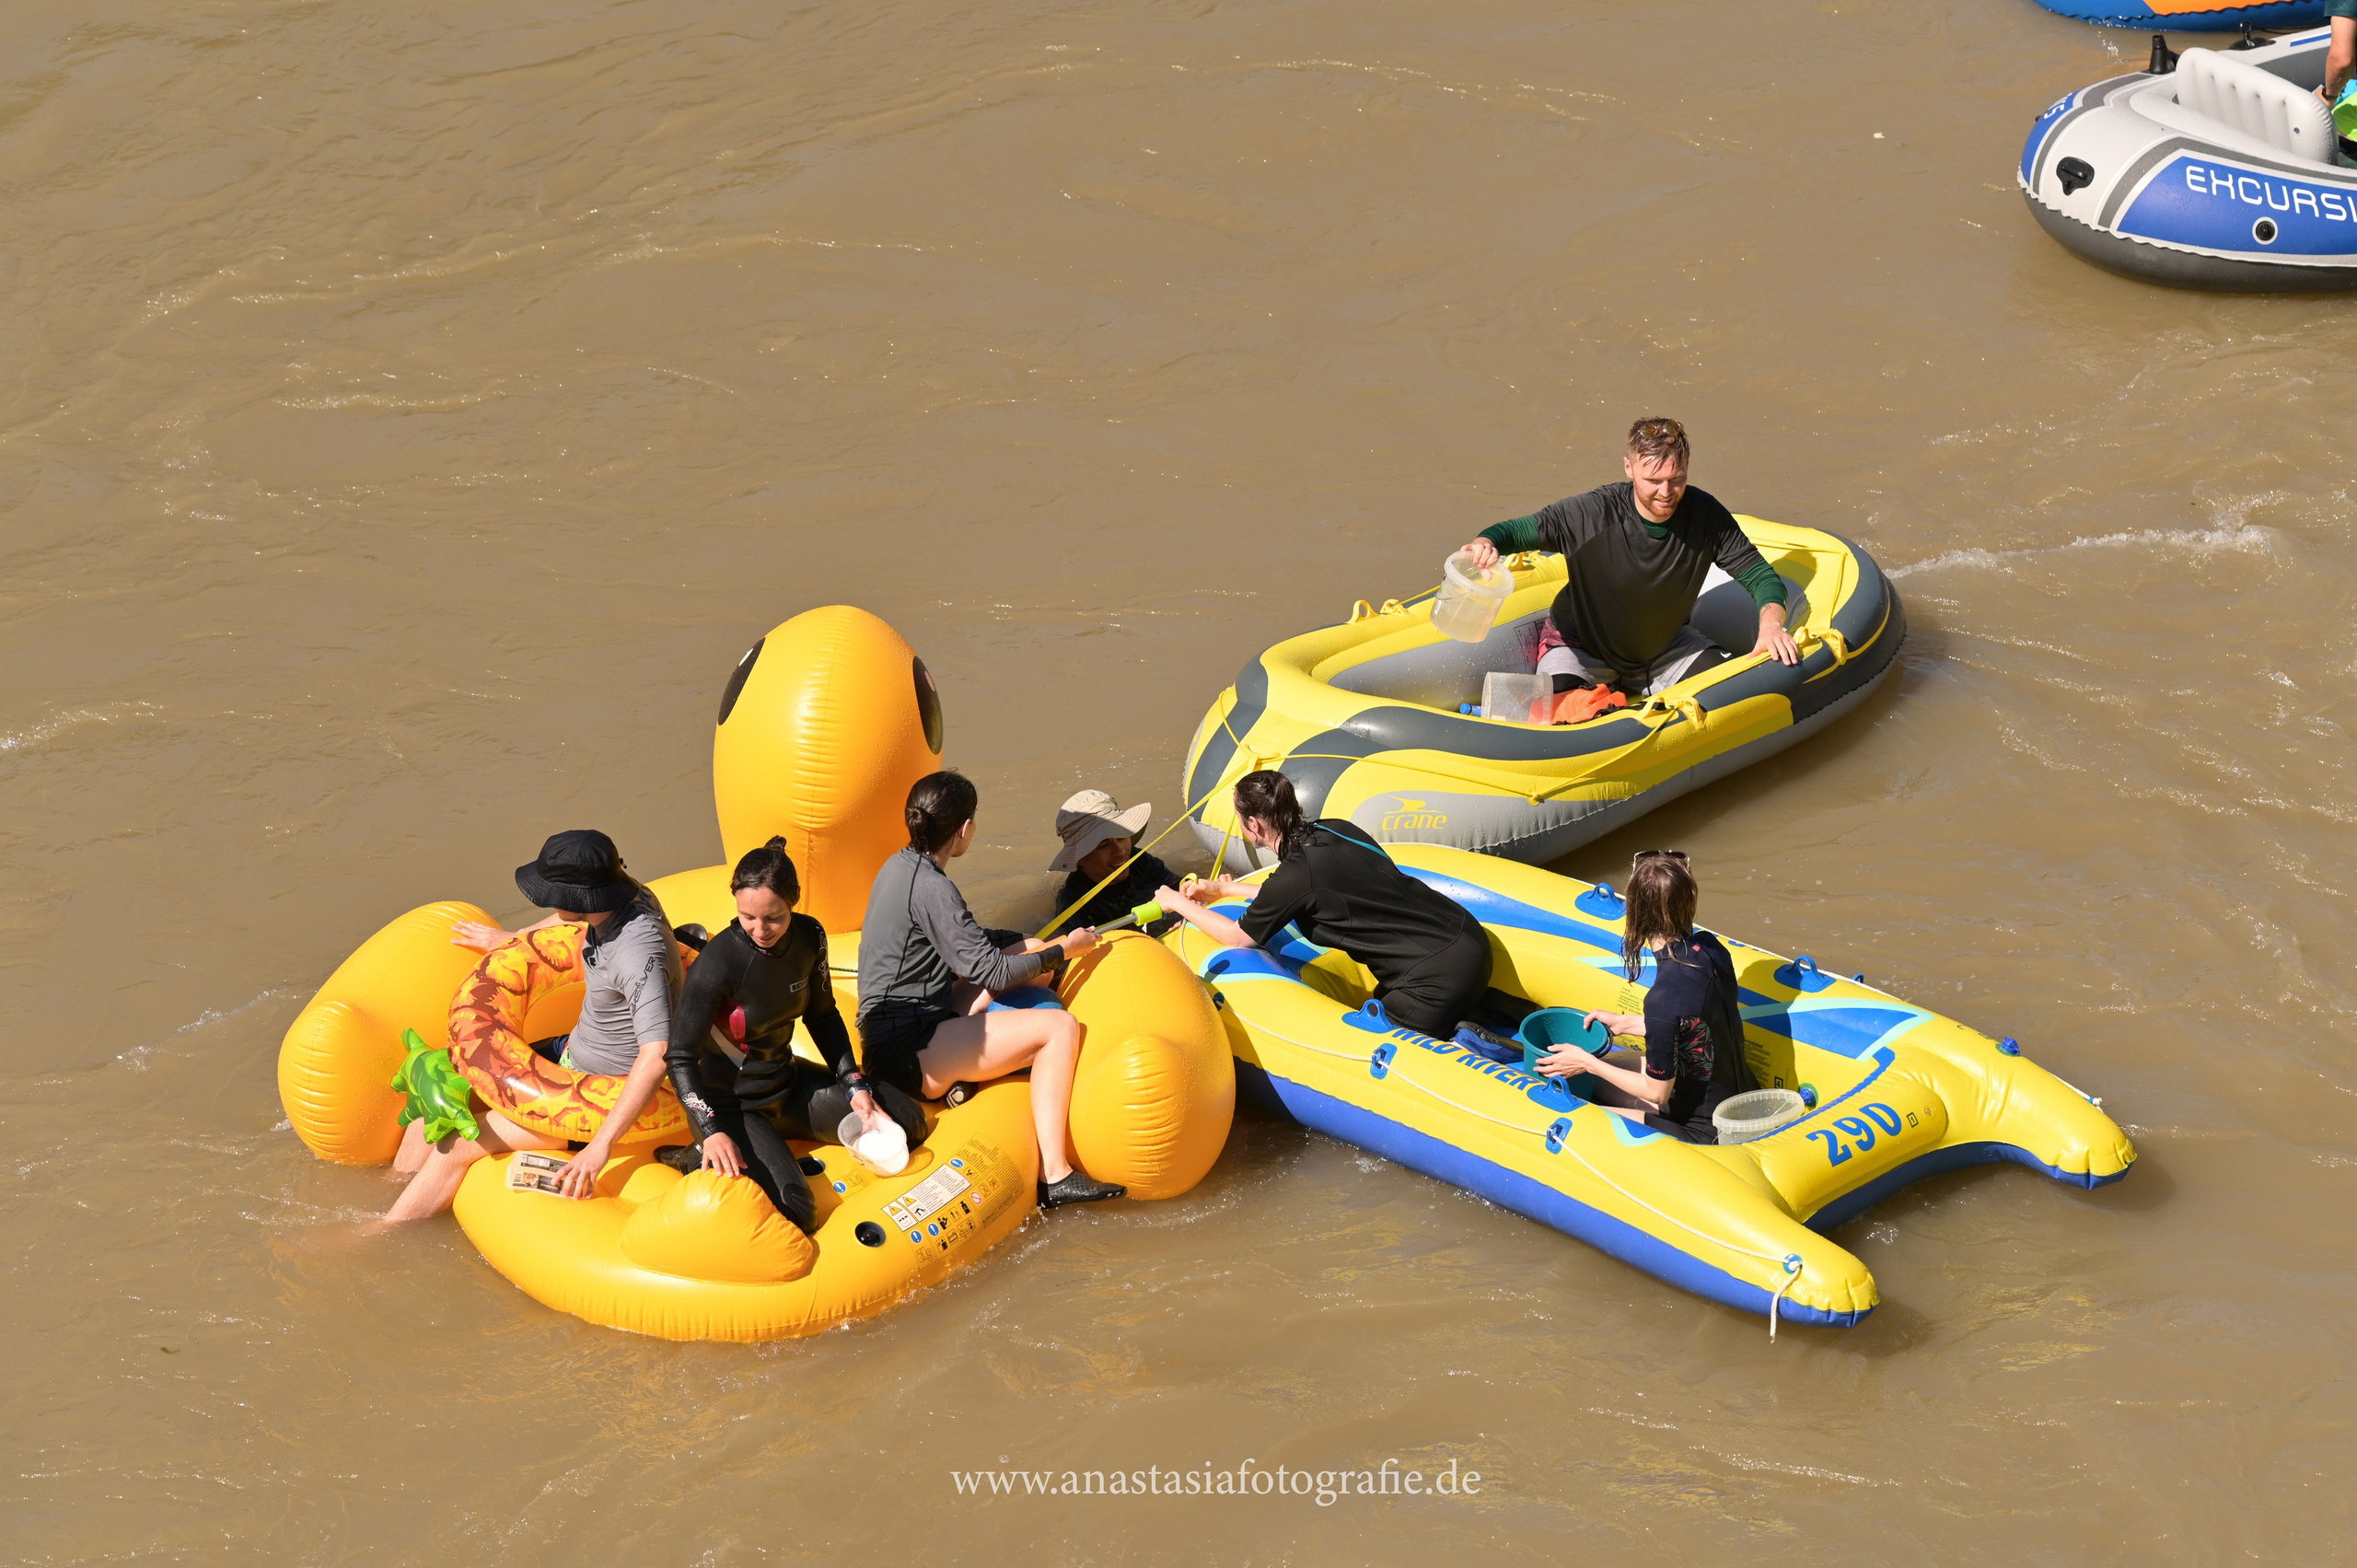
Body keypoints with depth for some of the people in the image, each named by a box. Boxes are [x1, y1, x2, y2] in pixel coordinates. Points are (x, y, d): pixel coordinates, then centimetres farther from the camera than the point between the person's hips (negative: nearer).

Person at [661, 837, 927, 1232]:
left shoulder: (808, 937, -8)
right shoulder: (718, 964, -27)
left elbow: (822, 1015, 10)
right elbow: (681, 1058, -23)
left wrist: (854, 1085, 2)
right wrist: (713, 1132, -34)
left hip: (787, 1084, 7)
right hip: (730, 1103, -7)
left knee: (908, 1122, 9)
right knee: (794, 1213, -28)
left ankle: (781, 1134, 11)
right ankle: (706, 1160, -4)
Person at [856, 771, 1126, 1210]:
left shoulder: (902, 864, 11)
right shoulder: (931, 888, -19)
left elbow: (965, 940, 24)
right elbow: (993, 973, -17)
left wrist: (1038, 944, 19)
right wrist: (1063, 950, -4)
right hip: (907, 1051, -10)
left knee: (1024, 949, 15)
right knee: (1060, 1026, -18)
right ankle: (1054, 1176, -21)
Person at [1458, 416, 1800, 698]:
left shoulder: (1705, 515, -17)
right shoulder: (1592, 514, -28)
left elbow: (1759, 574, -9)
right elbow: (1516, 530, -24)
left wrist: (1770, 623, -29)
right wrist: (1485, 543, -48)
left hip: (1665, 646, 4)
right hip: (1581, 647, -4)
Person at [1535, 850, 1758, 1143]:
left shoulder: (1665, 998, -31)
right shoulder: (1710, 947, -8)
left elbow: (1658, 1092, -19)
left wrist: (1588, 1063, -8)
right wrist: (1625, 1023, 18)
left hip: (1703, 1130, -8)